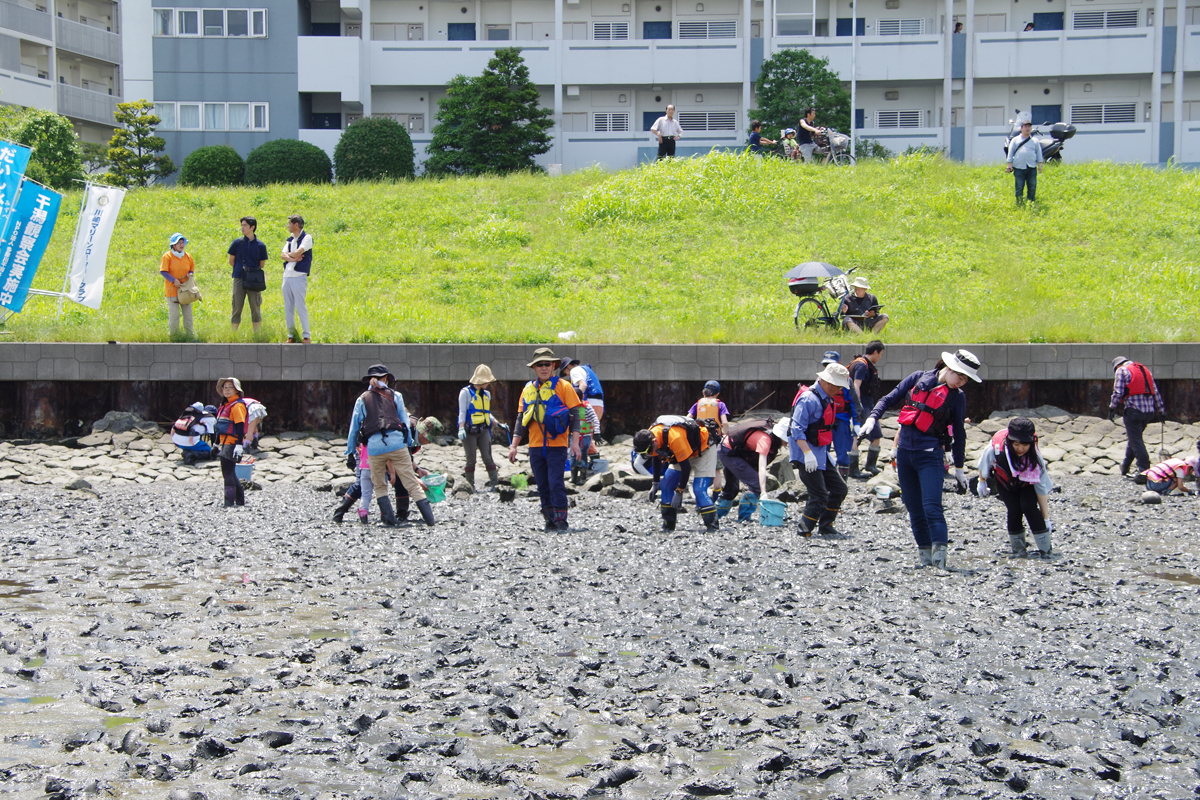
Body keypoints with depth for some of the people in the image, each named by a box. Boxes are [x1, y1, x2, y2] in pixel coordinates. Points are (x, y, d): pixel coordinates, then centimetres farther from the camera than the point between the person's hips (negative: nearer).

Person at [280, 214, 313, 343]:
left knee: (300, 306, -8)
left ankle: (306, 336, -4)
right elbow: (284, 255, 6)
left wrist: (289, 254, 2)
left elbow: (298, 252, -15)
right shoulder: (290, 239, 17)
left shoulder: (307, 238, -4)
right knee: (288, 308, 7)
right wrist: (293, 258, -12)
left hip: (299, 276, -7)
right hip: (287, 276, 7)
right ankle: (291, 335, 12)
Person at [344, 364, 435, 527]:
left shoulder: (362, 399, 15)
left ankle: (389, 519, 4)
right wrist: (409, 445, 19)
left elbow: (354, 427, 15)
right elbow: (405, 421, 12)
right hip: (396, 442, 0)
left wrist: (350, 452, 22)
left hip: (374, 445, 0)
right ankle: (429, 518, -8)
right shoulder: (395, 395, 14)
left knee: (379, 486, 16)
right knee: (411, 482, 0)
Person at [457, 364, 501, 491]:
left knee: (488, 457, -4)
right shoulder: (466, 392, -3)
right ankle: (470, 484, 7)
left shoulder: (486, 394, 15)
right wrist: (461, 428, -19)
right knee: (471, 460, 1)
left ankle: (494, 482, -4)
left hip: (483, 430, 4)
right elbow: (462, 412, -8)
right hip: (470, 431, -4)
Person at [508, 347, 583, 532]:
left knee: (556, 483, -11)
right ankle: (550, 521, 14)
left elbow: (575, 416, -2)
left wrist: (575, 443, -11)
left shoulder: (563, 386, 1)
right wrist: (514, 446, 9)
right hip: (535, 446, 5)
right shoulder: (528, 389, 13)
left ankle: (561, 522, -8)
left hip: (557, 446, -5)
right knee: (542, 486, 7)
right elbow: (521, 419, 16)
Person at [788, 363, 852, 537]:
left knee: (839, 489, 11)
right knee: (819, 496, -11)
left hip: (821, 453, 10)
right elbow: (797, 429, -24)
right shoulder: (809, 399, -18)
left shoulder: (826, 399, 14)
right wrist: (808, 453, -31)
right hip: (806, 454, -10)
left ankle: (825, 526, 23)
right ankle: (805, 529, 2)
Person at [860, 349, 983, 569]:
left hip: (930, 454, -3)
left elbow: (959, 434, 9)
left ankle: (940, 551, -22)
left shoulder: (957, 396, 2)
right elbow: (890, 399, 9)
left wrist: (959, 467, 13)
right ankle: (925, 553, 16)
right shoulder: (920, 378, 5)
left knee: (932, 506, -17)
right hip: (904, 452, 3)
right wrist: (873, 417, -6)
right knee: (914, 508, 6)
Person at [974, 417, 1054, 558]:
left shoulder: (1035, 457, -35)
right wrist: (982, 481, 4)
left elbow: (1042, 489, -27)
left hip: (1028, 483, -1)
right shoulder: (996, 448, -38)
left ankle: (1045, 550, -14)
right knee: (1014, 510, -19)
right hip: (1005, 482, 1)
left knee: (1029, 507, -24)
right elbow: (984, 462, -12)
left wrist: (1046, 519, -24)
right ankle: (1018, 548, 3)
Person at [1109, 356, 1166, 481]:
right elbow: (1155, 391, 18)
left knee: (1136, 440, -4)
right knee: (1134, 437, 22)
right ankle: (1125, 465, 31)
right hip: (1149, 411, 7)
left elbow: (1118, 392, -9)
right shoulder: (1146, 369, 20)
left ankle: (1145, 471, -10)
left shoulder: (1121, 370, 1)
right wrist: (1161, 409, 18)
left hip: (1133, 411, -7)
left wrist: (1112, 409, -4)